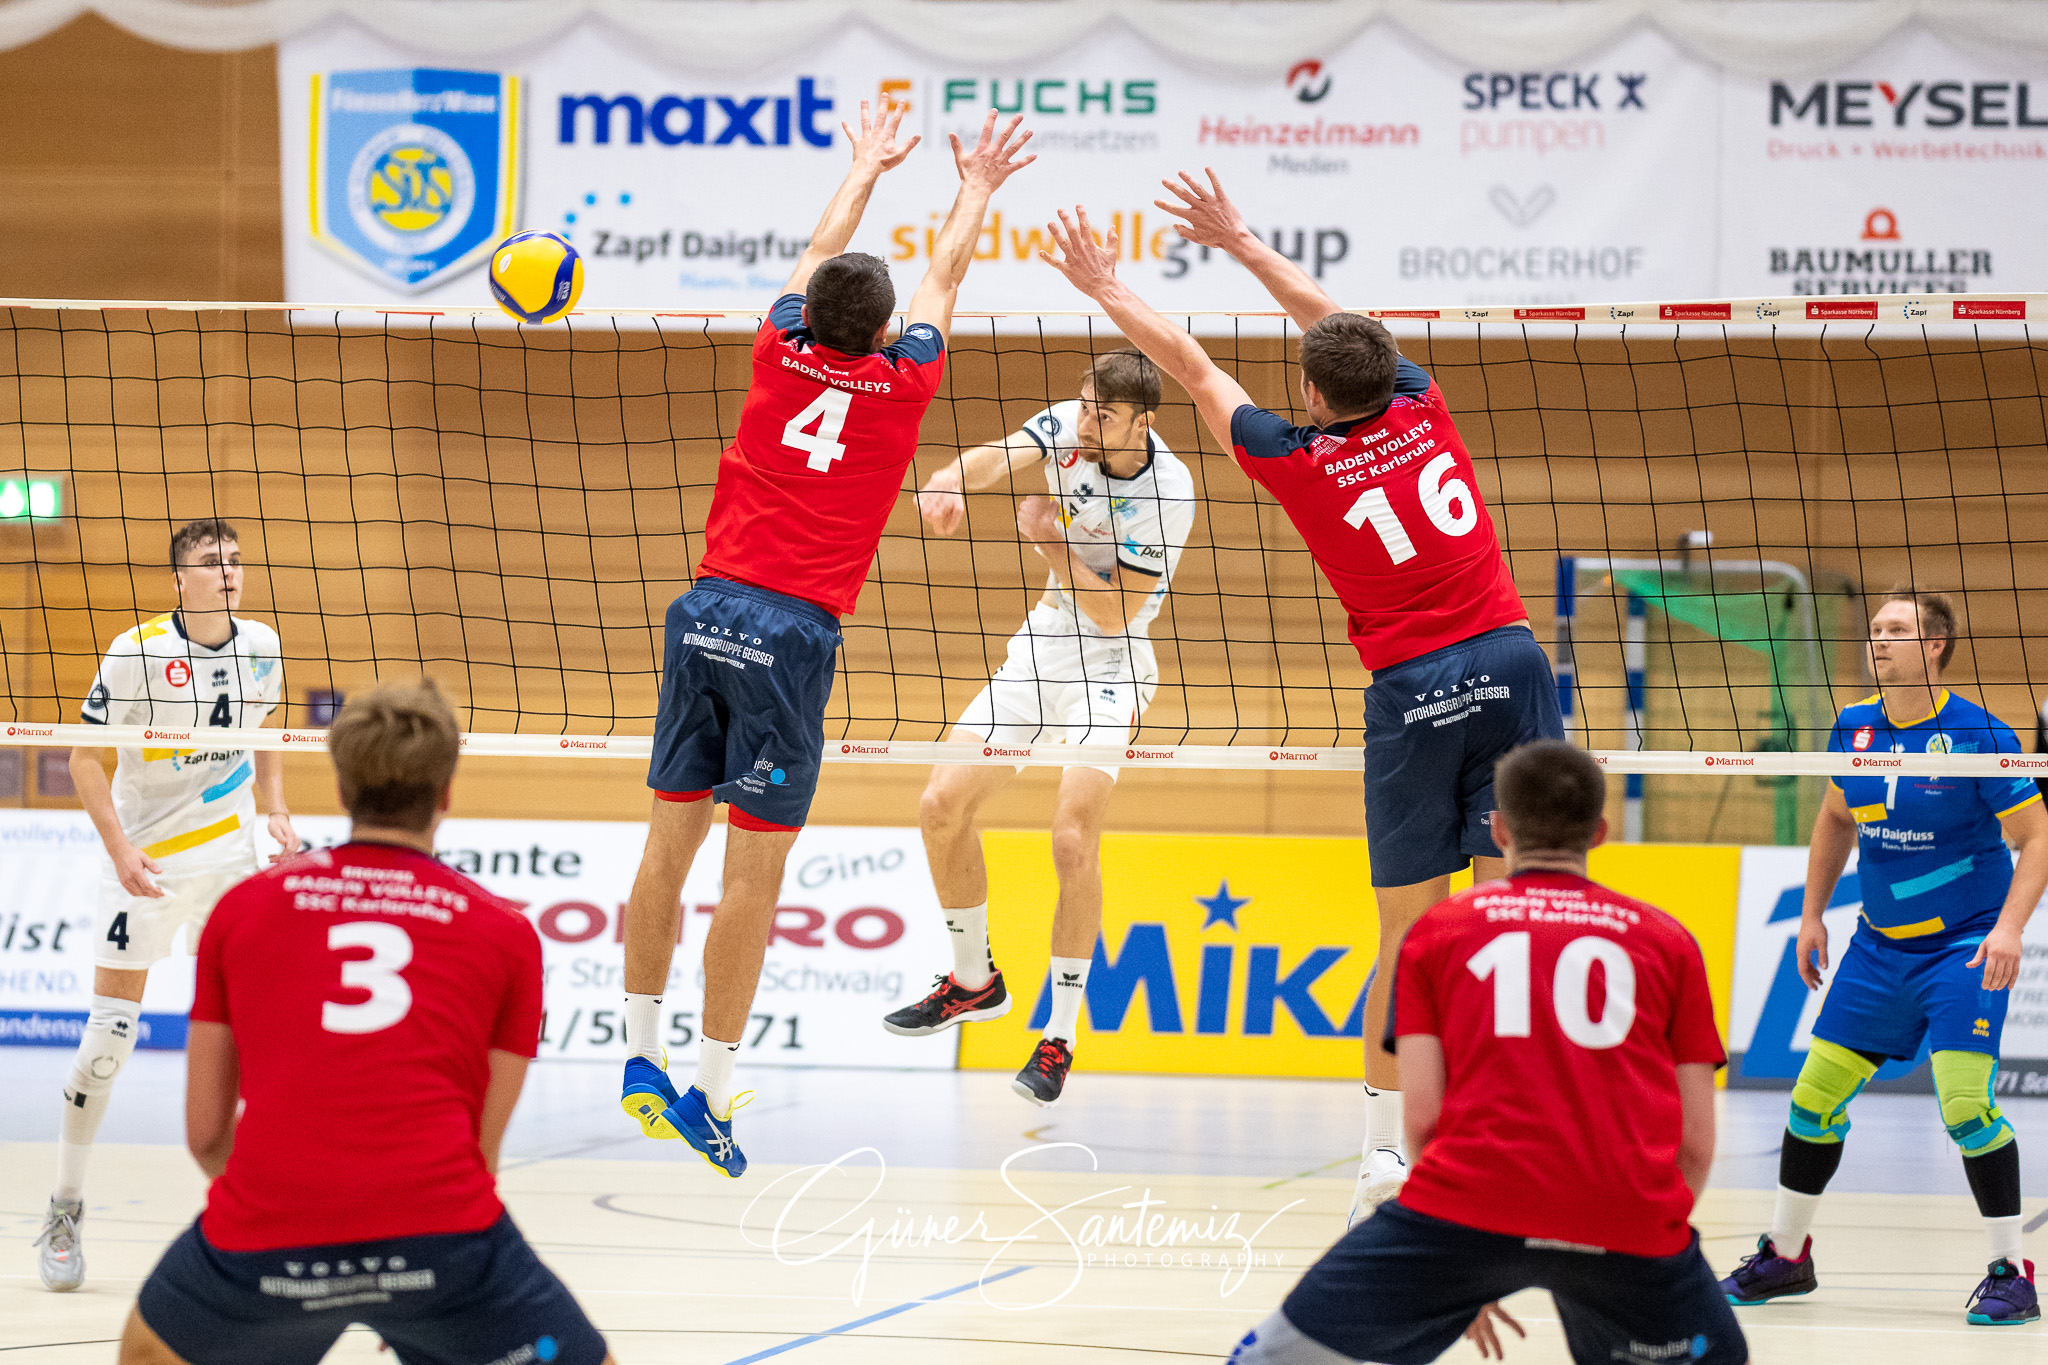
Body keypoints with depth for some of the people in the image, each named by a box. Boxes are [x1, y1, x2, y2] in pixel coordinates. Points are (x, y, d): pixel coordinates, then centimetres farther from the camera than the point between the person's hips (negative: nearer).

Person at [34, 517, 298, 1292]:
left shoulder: (260, 646, -1)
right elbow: (84, 757, -11)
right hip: (144, 856, -4)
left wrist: (276, 813, 2)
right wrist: (120, 848, -20)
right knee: (110, 1031, -4)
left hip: (230, 847, 4)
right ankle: (65, 1210, 7)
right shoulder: (136, 654, -16)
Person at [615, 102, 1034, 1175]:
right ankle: (709, 1094, -3)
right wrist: (976, 191, 38)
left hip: (707, 607, 4)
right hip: (791, 632, -4)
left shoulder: (781, 356, 8)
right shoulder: (899, 385, 2)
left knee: (669, 844, 9)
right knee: (755, 872, -2)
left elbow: (818, 257, 28)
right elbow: (942, 279, 21)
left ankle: (642, 1058, 14)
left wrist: (868, 168, 44)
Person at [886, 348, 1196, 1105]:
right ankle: (974, 980, 23)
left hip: (1107, 670, -6)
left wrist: (1051, 544, -26)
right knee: (943, 805, 2)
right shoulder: (1067, 426, -7)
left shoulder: (1166, 492, -21)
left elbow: (1113, 613, -19)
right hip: (1038, 652, 6)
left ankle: (1059, 1038, -9)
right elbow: (997, 457, -25)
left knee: (1073, 840, -21)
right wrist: (950, 480, -46)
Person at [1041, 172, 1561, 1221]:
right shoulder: (1422, 410, 9)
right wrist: (1242, 243, 36)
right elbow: (1338, 323, 26)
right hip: (1509, 661, 2)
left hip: (1413, 693, -2)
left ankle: (1386, 1153, 14)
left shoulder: (1298, 463, 0)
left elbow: (1196, 371, 15)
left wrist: (1109, 292, 29)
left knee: (1406, 936, 7)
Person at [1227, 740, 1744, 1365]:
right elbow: (1696, 1142, 13)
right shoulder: (1669, 939, 20)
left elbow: (1422, 1114, 9)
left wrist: (1460, 1282, 20)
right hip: (1633, 1222, 1)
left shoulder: (1437, 928, 18)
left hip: (1472, 1201, -1)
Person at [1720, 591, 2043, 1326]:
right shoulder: (1853, 728, 1)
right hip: (1878, 945, 6)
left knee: (1965, 1101, -18)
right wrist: (1812, 914, 16)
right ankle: (1786, 1254, 23)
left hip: (1964, 945, -6)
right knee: (1816, 1091, 5)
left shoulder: (1977, 734, -15)